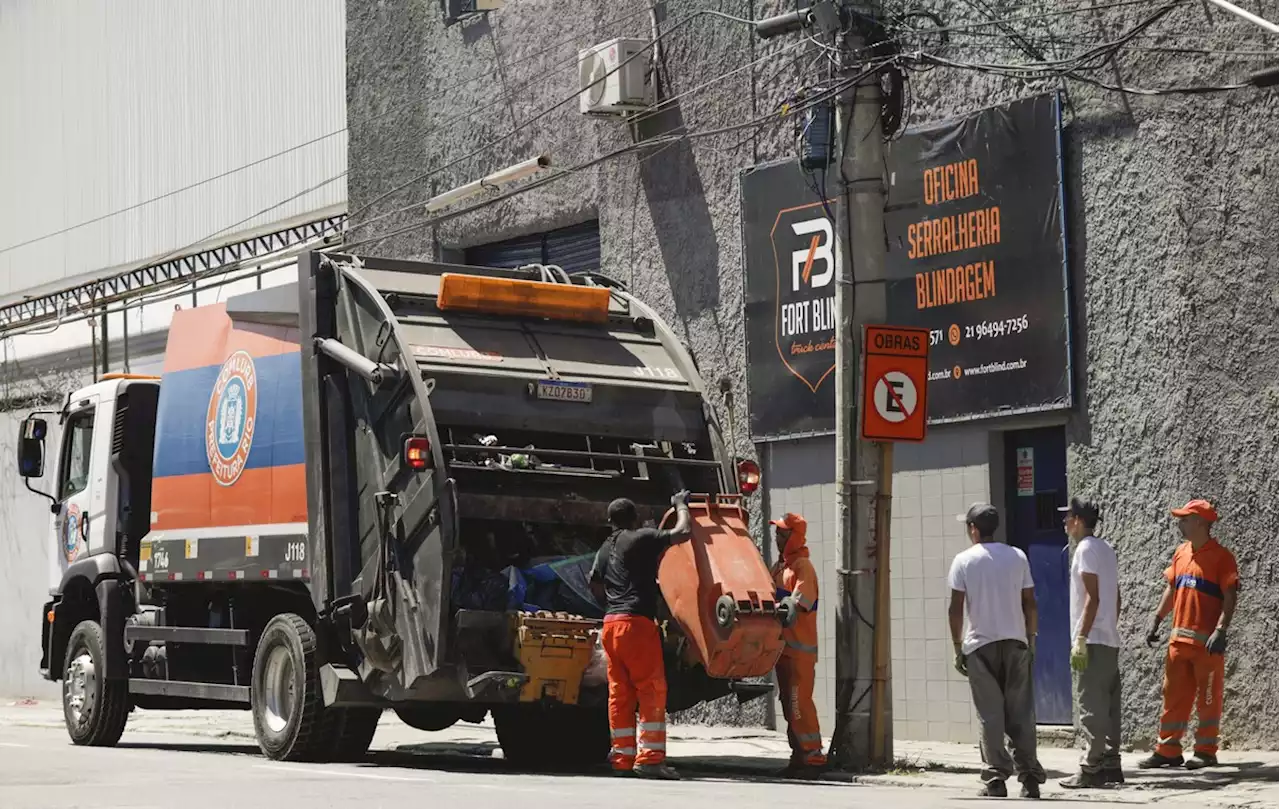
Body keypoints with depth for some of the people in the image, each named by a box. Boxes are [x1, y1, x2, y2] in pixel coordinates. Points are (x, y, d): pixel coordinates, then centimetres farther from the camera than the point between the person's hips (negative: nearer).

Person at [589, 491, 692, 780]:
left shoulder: (605, 550, 20)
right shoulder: (641, 538, -3)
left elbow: (596, 586, 26)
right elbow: (684, 531, -7)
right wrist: (681, 505, 10)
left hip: (611, 623, 8)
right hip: (636, 622, -8)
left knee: (620, 692, 8)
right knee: (652, 690, -6)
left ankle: (623, 756, 7)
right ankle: (650, 757, -12)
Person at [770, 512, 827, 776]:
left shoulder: (803, 567, -12)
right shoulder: (780, 567, 17)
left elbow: (796, 606, -23)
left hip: (800, 647, -9)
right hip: (783, 645, 9)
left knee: (799, 702, -12)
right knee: (789, 704, 11)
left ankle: (813, 757, -10)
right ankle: (799, 756, 17)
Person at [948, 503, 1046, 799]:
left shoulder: (964, 560, -2)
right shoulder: (1017, 557, 6)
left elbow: (956, 608, -5)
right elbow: (1030, 604, 5)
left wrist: (957, 647, 3)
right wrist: (1030, 640, 14)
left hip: (980, 645, -2)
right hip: (1015, 642, 2)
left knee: (990, 715, 1)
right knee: (1021, 713, 6)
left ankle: (996, 779, -3)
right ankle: (1030, 777, 3)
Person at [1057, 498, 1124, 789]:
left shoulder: (1086, 549, -11)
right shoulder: (1106, 549, 16)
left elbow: (1092, 597, -17)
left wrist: (1081, 639, -19)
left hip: (1093, 641, -9)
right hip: (1110, 639, 9)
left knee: (1091, 707, -9)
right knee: (1108, 707, 10)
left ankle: (1091, 769, -9)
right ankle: (1110, 765, 11)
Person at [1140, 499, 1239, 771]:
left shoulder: (1221, 556, -9)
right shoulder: (1180, 553, 12)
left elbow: (1230, 598, -14)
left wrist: (1220, 631, -24)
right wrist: (1156, 620, 14)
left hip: (1207, 641, -7)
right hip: (1179, 638, 7)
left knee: (1208, 697, 1)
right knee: (1174, 696, 9)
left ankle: (1206, 751, 8)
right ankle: (1168, 750, 14)